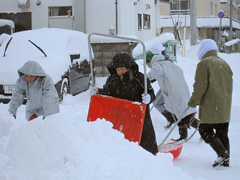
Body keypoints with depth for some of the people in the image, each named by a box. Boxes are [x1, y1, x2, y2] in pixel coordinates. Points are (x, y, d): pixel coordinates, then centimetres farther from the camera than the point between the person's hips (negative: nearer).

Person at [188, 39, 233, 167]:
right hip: (225, 106, 7)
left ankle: (222, 153, -13)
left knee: (205, 130, 0)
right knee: (222, 132, 13)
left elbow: (200, 86, -13)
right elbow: (229, 84, 17)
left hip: (210, 105, -7)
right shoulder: (224, 63, 15)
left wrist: (193, 101, -5)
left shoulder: (204, 63, -8)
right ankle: (225, 160, 13)